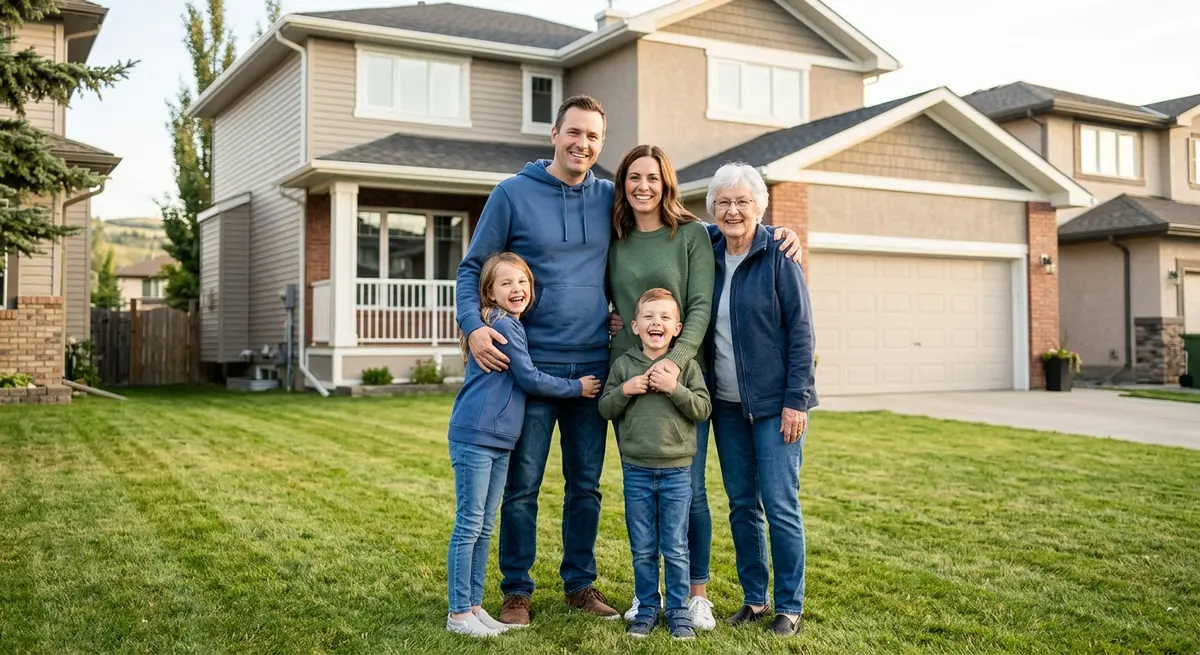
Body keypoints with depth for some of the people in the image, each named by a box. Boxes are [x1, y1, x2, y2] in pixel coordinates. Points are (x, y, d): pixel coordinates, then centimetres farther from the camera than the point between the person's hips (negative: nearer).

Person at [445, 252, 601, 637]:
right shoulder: (502, 325, -12)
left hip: (499, 441, 9)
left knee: (484, 528, 12)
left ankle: (474, 606, 21)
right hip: (474, 438, -9)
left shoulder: (513, 325, 15)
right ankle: (458, 614, 4)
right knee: (469, 525, -3)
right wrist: (578, 388, 0)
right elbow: (530, 379, -12)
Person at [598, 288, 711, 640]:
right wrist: (626, 390, -13)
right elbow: (605, 409, 4)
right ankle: (647, 609, 24)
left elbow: (703, 409, -7)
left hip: (677, 471, -1)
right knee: (643, 550, 11)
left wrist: (675, 389, -19)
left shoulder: (687, 365, -2)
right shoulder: (623, 365, 2)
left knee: (675, 549, 6)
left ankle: (679, 611, 19)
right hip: (636, 470, 1)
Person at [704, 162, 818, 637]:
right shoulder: (708, 258, 6)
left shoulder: (778, 258, -7)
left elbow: (801, 331, -9)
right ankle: (754, 599, 21)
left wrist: (796, 400, -14)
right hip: (727, 405, 5)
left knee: (780, 505, -2)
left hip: (775, 403, -5)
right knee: (741, 504, 9)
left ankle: (789, 607, 11)